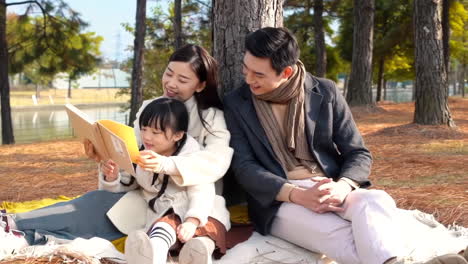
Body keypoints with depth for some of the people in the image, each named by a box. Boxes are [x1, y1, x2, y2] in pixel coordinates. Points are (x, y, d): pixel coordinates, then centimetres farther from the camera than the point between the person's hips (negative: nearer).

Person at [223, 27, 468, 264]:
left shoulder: (325, 92, 6)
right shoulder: (236, 104, 4)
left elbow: (358, 153, 5)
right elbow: (244, 167, -4)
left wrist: (342, 187, -19)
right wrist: (298, 194, -21)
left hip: (331, 191, 2)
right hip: (279, 201, -2)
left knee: (376, 201, -35)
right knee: (347, 241, -34)